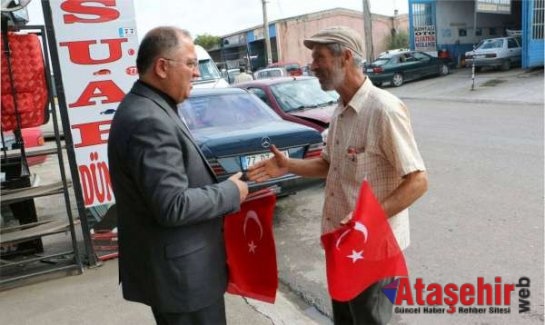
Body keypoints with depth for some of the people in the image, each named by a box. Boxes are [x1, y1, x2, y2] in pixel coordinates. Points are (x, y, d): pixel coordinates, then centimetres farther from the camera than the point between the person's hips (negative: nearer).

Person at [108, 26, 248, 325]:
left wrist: (218, 185, 5)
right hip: (179, 273, -10)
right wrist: (230, 192, -16)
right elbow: (172, 206, -28)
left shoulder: (144, 109, 7)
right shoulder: (149, 121, -25)